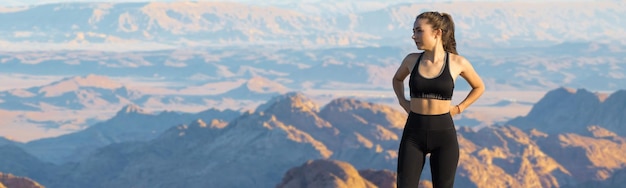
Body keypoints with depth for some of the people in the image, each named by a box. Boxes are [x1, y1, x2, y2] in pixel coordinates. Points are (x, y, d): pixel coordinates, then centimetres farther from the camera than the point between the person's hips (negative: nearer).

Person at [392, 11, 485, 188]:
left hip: (444, 135, -1)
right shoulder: (412, 60, 1)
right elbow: (397, 79, 25)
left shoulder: (457, 62, -3)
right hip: (414, 135, 1)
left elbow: (479, 87, 15)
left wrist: (458, 109, 4)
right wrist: (402, 102, 9)